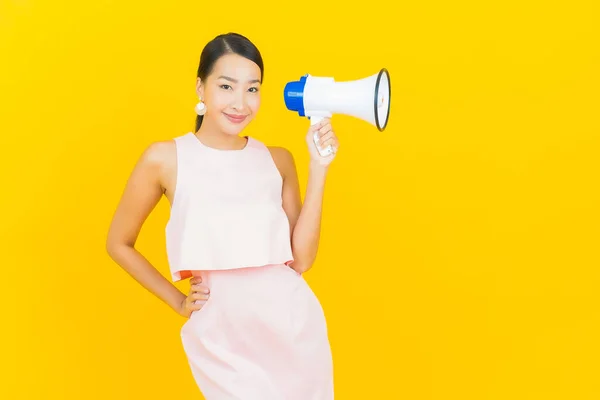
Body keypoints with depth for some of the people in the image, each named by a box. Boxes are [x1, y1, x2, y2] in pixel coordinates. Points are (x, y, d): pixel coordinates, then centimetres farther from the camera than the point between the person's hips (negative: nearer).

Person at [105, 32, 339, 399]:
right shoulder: (165, 159, -3)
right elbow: (119, 244, 9)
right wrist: (178, 302, 6)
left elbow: (301, 259, -1)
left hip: (294, 327, 3)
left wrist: (319, 168, -4)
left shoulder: (278, 160, 5)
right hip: (221, 336, -3)